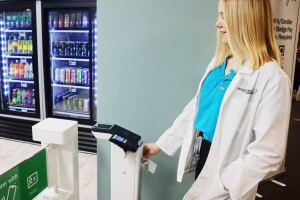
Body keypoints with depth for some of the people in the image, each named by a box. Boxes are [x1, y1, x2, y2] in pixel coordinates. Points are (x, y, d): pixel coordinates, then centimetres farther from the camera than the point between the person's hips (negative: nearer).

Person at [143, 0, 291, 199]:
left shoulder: (271, 76, -20)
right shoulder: (218, 61, 3)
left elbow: (268, 152, -21)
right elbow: (196, 107, 7)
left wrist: (224, 181, -20)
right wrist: (161, 144, 8)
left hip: (225, 163, -6)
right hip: (201, 152, 6)